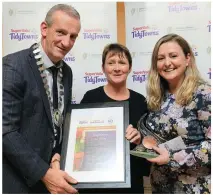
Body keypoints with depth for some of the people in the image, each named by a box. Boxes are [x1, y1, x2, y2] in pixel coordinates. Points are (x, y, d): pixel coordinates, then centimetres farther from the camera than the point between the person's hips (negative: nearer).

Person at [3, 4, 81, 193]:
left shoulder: (66, 71, 4)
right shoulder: (14, 66, -18)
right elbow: (6, 131, -21)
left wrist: (58, 154, -6)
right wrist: (44, 173, -22)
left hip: (52, 171, 6)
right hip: (20, 178, -6)